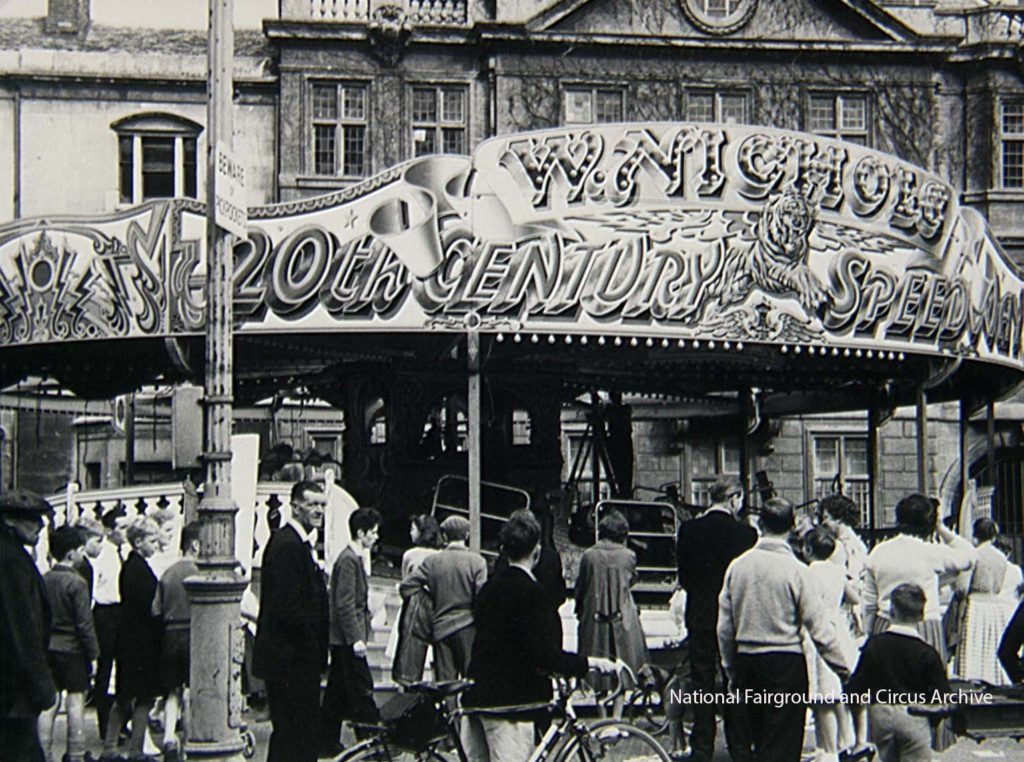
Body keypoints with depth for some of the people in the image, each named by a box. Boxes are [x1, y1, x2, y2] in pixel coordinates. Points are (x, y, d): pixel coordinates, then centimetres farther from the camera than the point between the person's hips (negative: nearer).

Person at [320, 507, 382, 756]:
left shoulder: (354, 558, 16)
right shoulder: (348, 560, -14)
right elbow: (344, 604, -19)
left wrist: (363, 632, 21)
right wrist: (356, 638, -21)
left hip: (342, 641, 10)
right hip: (347, 639, -10)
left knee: (337, 693, 11)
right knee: (362, 690, -6)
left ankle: (328, 743, 15)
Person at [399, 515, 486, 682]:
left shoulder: (431, 561, 2)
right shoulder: (477, 561, -6)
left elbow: (405, 587, -1)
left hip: (440, 626, 2)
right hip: (468, 627, -2)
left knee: (443, 685, 6)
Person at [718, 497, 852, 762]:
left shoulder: (737, 566, 1)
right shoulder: (795, 569, -11)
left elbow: (724, 628, 6)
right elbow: (819, 626, -10)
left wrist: (731, 671, 18)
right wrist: (845, 670, -1)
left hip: (745, 658, 5)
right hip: (785, 660, -4)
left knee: (757, 739, 17)